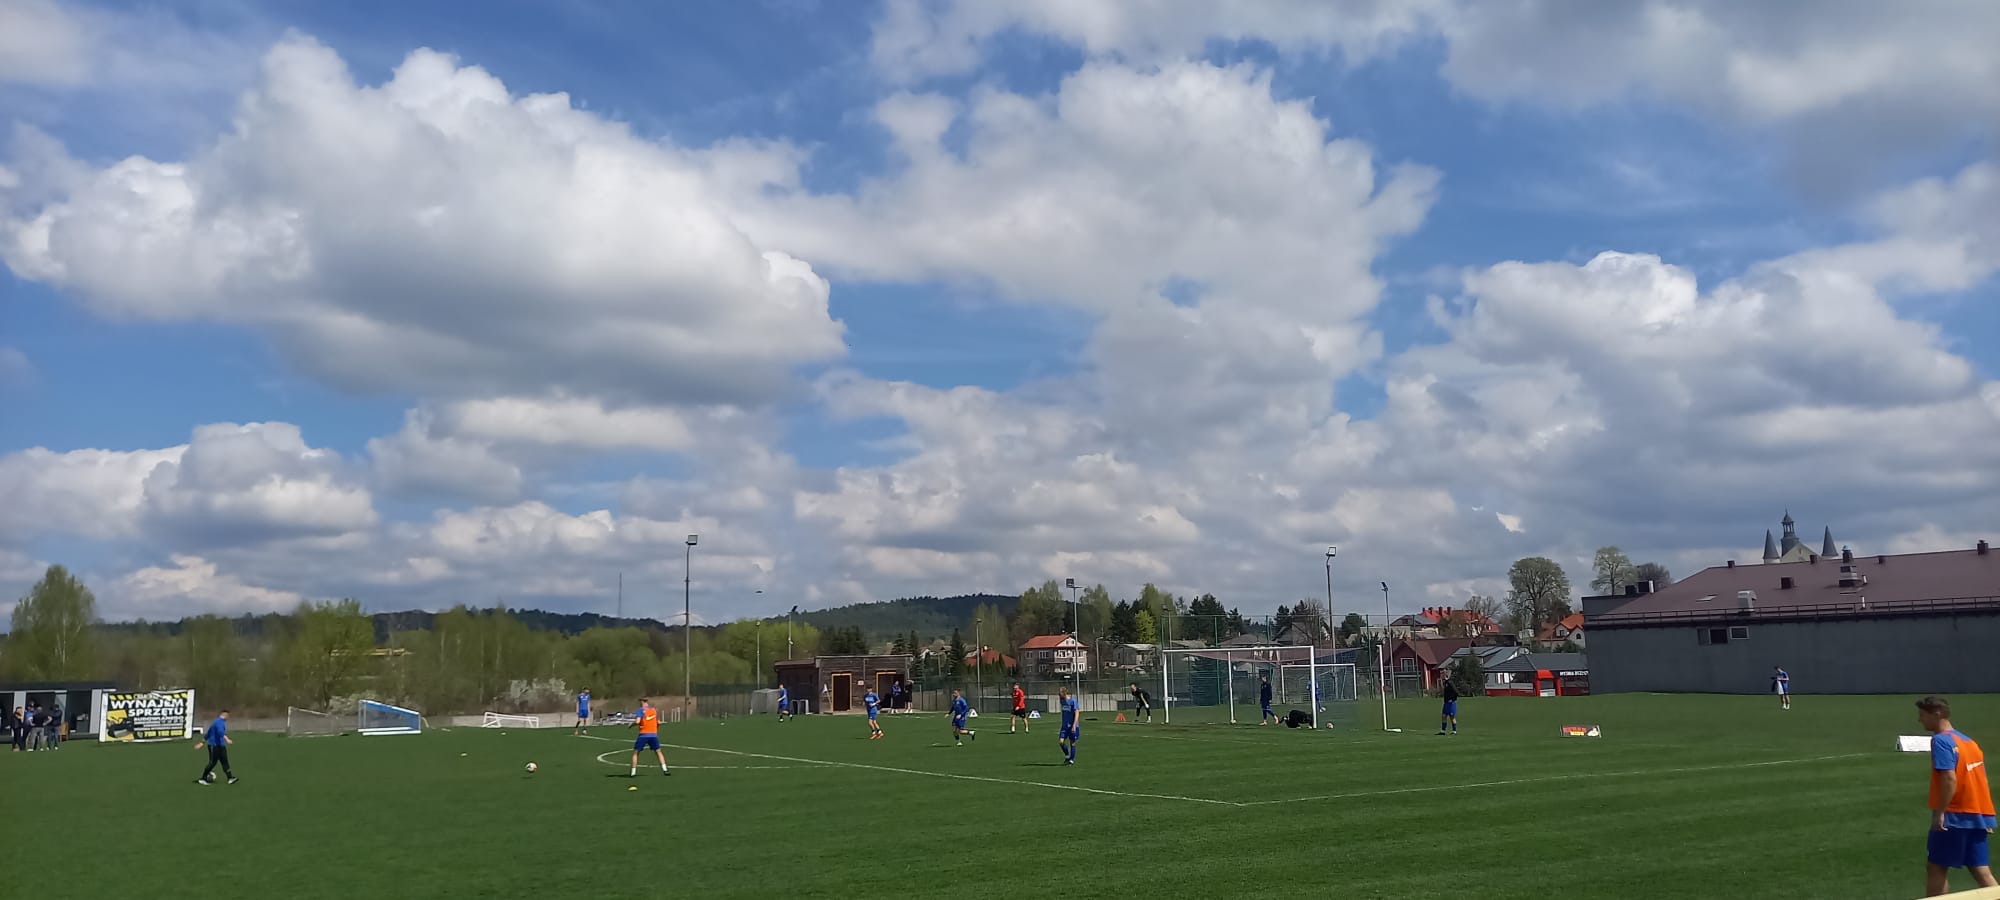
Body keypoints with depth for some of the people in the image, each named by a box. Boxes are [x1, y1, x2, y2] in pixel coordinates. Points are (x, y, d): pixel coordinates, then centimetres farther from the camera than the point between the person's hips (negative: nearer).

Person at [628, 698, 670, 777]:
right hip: (654, 734, 4)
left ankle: (633, 773, 2)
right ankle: (665, 770, 4)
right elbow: (658, 723, 16)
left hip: (643, 734, -4)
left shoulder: (641, 710, -5)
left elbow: (637, 722, -16)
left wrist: (631, 725, 3)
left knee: (635, 752, 7)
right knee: (658, 752, 14)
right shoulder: (654, 710, 11)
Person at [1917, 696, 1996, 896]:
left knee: (1936, 868, 2)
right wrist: (1985, 818, 20)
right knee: (1982, 872, 7)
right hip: (1977, 816, 8)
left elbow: (1949, 778, -21)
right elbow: (1981, 781, 16)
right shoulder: (1968, 741, 15)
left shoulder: (1941, 740, -11)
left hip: (1954, 817, -8)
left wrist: (1939, 812, -21)